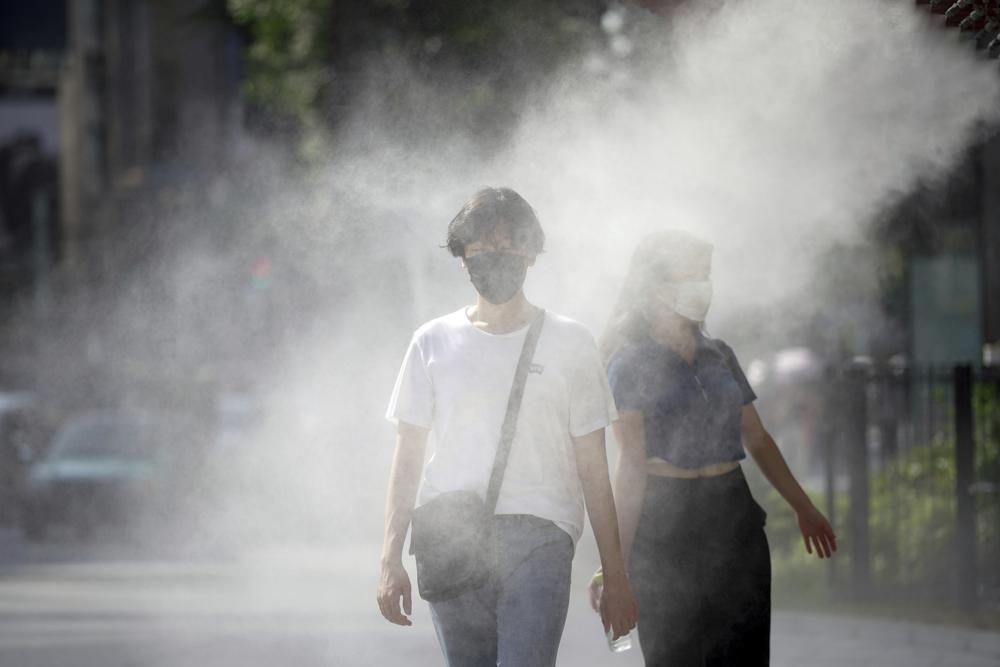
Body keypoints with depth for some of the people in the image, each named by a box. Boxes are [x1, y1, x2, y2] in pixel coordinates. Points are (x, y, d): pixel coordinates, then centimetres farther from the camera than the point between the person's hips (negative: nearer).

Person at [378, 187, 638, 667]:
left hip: (538, 540, -2)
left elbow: (593, 469, 9)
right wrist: (391, 559, 4)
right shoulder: (434, 343, 12)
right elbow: (407, 460, 13)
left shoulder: (568, 343, 8)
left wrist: (615, 574, 5)